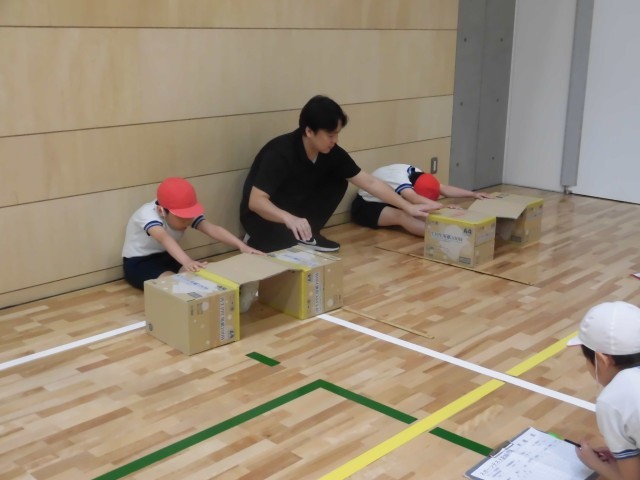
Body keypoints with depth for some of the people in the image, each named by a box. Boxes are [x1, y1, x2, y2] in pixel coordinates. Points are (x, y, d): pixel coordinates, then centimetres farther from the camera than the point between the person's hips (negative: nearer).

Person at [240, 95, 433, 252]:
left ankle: (306, 236, -1)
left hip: (297, 210, 7)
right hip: (264, 216, -7)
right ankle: (260, 240, -2)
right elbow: (255, 201, -35)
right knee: (290, 242, -34)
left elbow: (369, 182, -6)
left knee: (338, 183, -9)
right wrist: (289, 219, -53)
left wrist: (408, 207, -9)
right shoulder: (279, 153, -31)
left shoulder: (332, 153, -12)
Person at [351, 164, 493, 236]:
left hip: (386, 203, 10)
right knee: (401, 215, -38)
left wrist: (473, 194, -14)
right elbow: (415, 199, -51)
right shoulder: (399, 178, -34)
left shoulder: (415, 173, -10)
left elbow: (444, 189, -8)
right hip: (365, 207, -10)